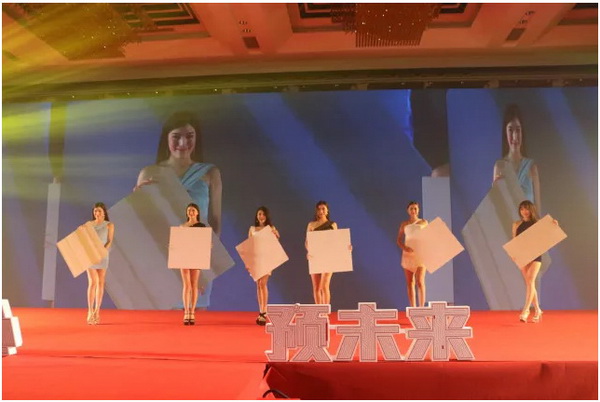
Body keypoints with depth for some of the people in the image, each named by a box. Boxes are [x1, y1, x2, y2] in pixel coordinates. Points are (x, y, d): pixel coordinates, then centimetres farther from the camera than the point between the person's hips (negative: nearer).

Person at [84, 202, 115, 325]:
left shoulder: (109, 225, 4)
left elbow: (110, 241, -3)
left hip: (103, 256, 0)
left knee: (101, 283, 3)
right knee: (93, 282, -10)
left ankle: (97, 312, 11)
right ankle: (90, 312, -7)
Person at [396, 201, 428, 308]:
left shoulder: (424, 222, 8)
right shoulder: (404, 224, 8)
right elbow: (398, 240, 5)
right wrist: (404, 247, -15)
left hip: (421, 254, -1)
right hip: (408, 254, 2)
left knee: (420, 281, -11)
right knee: (410, 282, 2)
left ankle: (421, 308, -2)